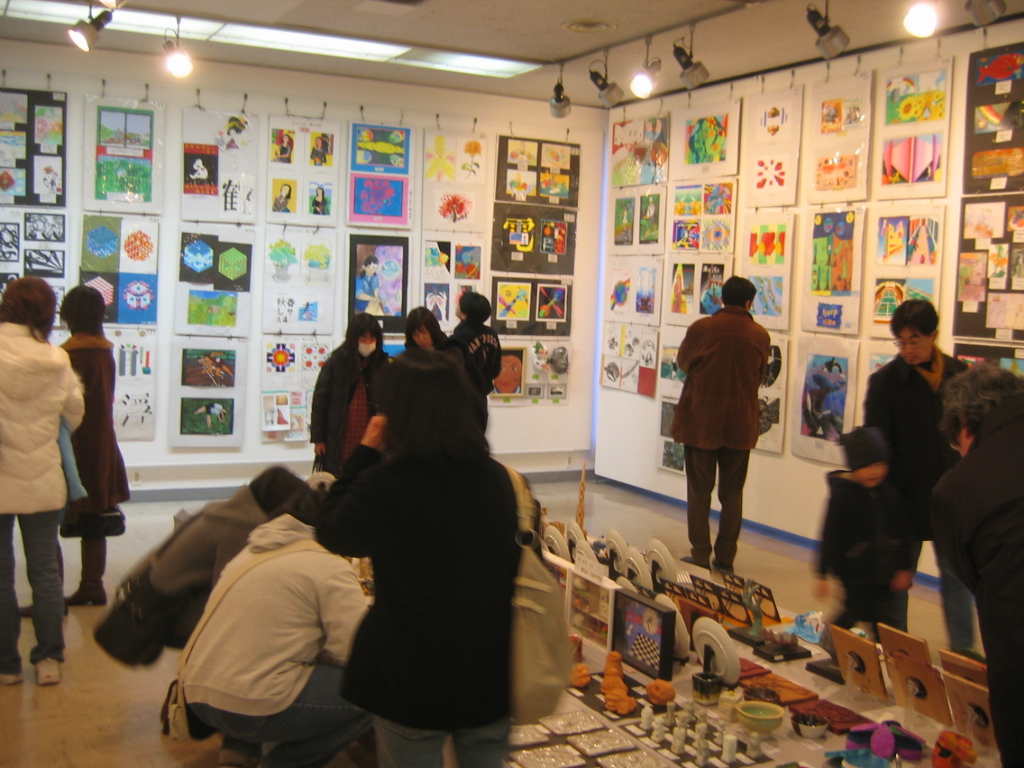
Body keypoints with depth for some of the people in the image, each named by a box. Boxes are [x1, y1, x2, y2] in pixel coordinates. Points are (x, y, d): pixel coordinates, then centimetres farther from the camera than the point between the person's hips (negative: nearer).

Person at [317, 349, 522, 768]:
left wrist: (366, 451, -1)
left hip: (412, 683, -4)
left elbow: (330, 532, -2)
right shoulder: (497, 478, -7)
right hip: (491, 674, 4)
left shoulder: (384, 485, -21)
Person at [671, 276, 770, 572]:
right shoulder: (760, 335, -4)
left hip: (701, 421, -2)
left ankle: (700, 556, 8)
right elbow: (759, 376, 9)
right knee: (732, 493, 11)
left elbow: (683, 362, 6)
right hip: (741, 423, 2)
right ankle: (725, 558, 14)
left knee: (699, 491, 7)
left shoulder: (701, 328, -11)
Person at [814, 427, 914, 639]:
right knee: (856, 612, 1)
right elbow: (830, 537, -12)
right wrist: (822, 575, -11)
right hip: (855, 572, -4)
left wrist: (904, 568, 12)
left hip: (883, 572, 4)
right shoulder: (841, 495, -12)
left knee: (885, 617, 8)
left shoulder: (891, 494, 1)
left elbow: (903, 533, 10)